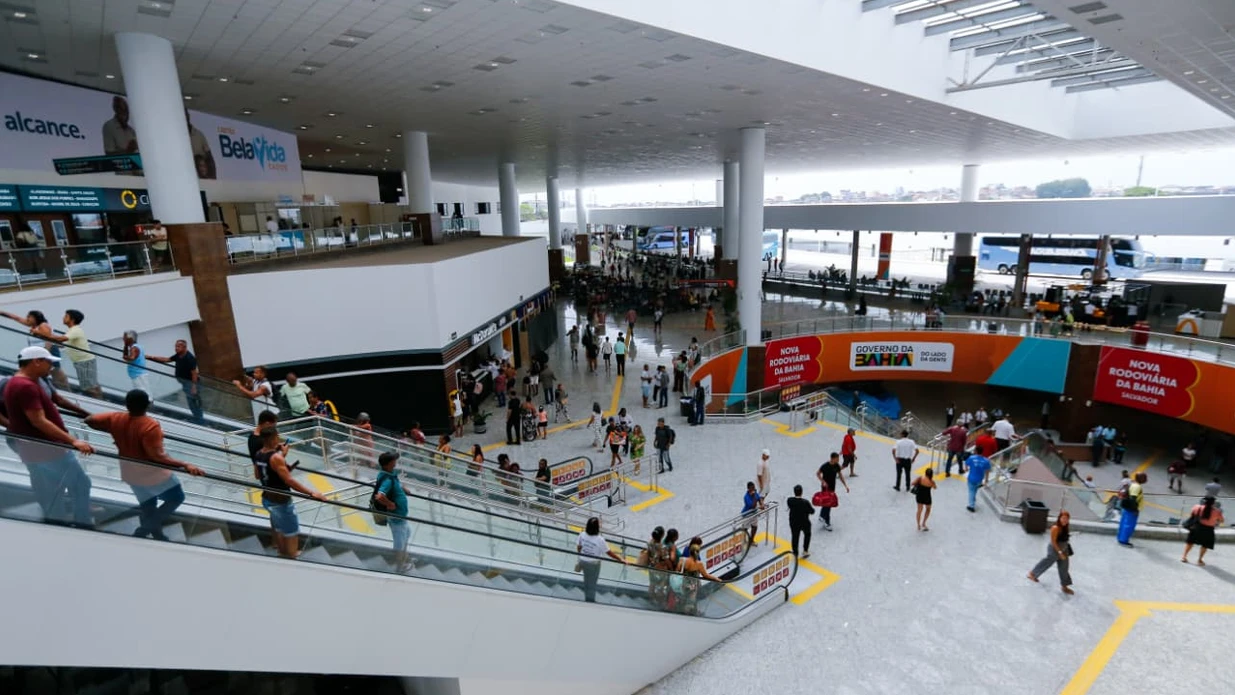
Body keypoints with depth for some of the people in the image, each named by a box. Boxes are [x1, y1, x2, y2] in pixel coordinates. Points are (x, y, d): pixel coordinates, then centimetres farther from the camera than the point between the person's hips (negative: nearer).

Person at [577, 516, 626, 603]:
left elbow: (578, 548, -1)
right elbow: (609, 553, -20)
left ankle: (587, 599, 44)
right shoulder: (600, 539, -29)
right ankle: (590, 601, 34)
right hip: (593, 564, -5)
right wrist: (621, 560, -8)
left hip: (583, 561, 5)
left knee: (587, 581, 26)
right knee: (592, 583, 16)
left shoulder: (582, 535, -15)